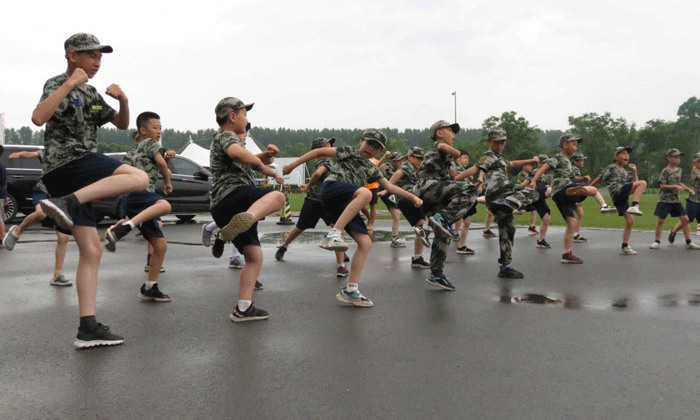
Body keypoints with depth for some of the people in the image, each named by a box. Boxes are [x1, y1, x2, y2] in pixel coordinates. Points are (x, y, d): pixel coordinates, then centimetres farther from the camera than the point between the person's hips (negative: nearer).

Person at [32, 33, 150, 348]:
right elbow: (38, 117, -20)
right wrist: (70, 84, -20)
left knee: (91, 250, 3)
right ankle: (66, 203, -27)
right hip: (67, 163, -8)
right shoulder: (58, 85, -2)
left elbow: (121, 124, 25)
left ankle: (88, 328, 3)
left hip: (75, 177, 8)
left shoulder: (90, 94, 24)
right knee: (139, 178, -22)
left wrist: (123, 101, 5)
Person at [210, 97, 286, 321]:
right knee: (277, 196, -33)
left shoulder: (224, 139, 32)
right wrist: (267, 169, -11)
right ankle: (244, 220, -59)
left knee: (254, 256, 9)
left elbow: (251, 161, 37)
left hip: (230, 209, 10)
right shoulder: (226, 136, 0)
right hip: (231, 196, -10)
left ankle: (243, 309, 7)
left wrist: (265, 155, 14)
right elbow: (238, 153, -25)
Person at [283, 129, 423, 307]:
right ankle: (333, 235, -42)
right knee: (365, 193, -36)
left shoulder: (372, 169, 28)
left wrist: (412, 197, 16)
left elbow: (390, 187, 27)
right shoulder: (349, 152, 12)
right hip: (331, 188, -7)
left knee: (365, 243, -5)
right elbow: (320, 152, 11)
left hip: (346, 205, 7)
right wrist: (293, 165, 6)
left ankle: (350, 290, -1)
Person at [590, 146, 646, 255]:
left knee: (630, 221, 4)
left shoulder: (625, 172, 29)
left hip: (623, 198, 8)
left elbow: (634, 183, 27)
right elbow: (599, 178, 9)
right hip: (618, 192, -8)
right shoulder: (611, 168, 8)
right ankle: (634, 206, -35)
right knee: (643, 183, -20)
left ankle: (625, 247, 10)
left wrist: (634, 171, 17)